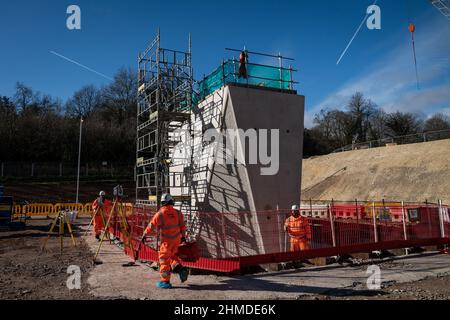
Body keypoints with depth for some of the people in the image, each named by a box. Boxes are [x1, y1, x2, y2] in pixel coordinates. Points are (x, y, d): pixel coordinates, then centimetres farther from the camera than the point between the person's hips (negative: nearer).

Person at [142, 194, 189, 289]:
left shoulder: (160, 214, -13)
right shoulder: (178, 213, -2)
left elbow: (152, 226, -7)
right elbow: (182, 225, 6)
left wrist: (145, 235, 7)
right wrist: (183, 236, 19)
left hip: (166, 240, -4)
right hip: (177, 239, 5)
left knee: (164, 260, 6)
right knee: (173, 255, 24)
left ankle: (165, 281, 12)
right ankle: (181, 269, 4)